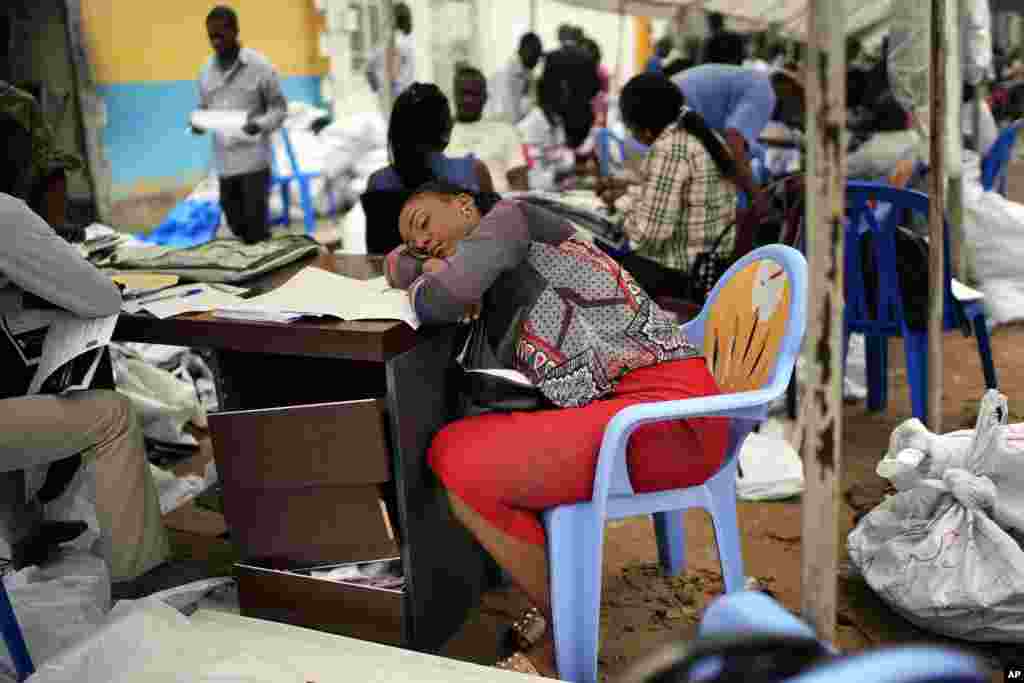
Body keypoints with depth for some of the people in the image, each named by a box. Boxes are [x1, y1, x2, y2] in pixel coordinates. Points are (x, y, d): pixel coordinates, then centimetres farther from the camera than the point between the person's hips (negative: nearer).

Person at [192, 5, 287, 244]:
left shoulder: (259, 66, -5)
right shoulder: (206, 70, 9)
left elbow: (279, 107, -3)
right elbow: (204, 107, 17)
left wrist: (260, 125, -23)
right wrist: (198, 123, -6)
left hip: (254, 159, -5)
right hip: (224, 161, 5)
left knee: (257, 233, -3)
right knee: (237, 230, 11)